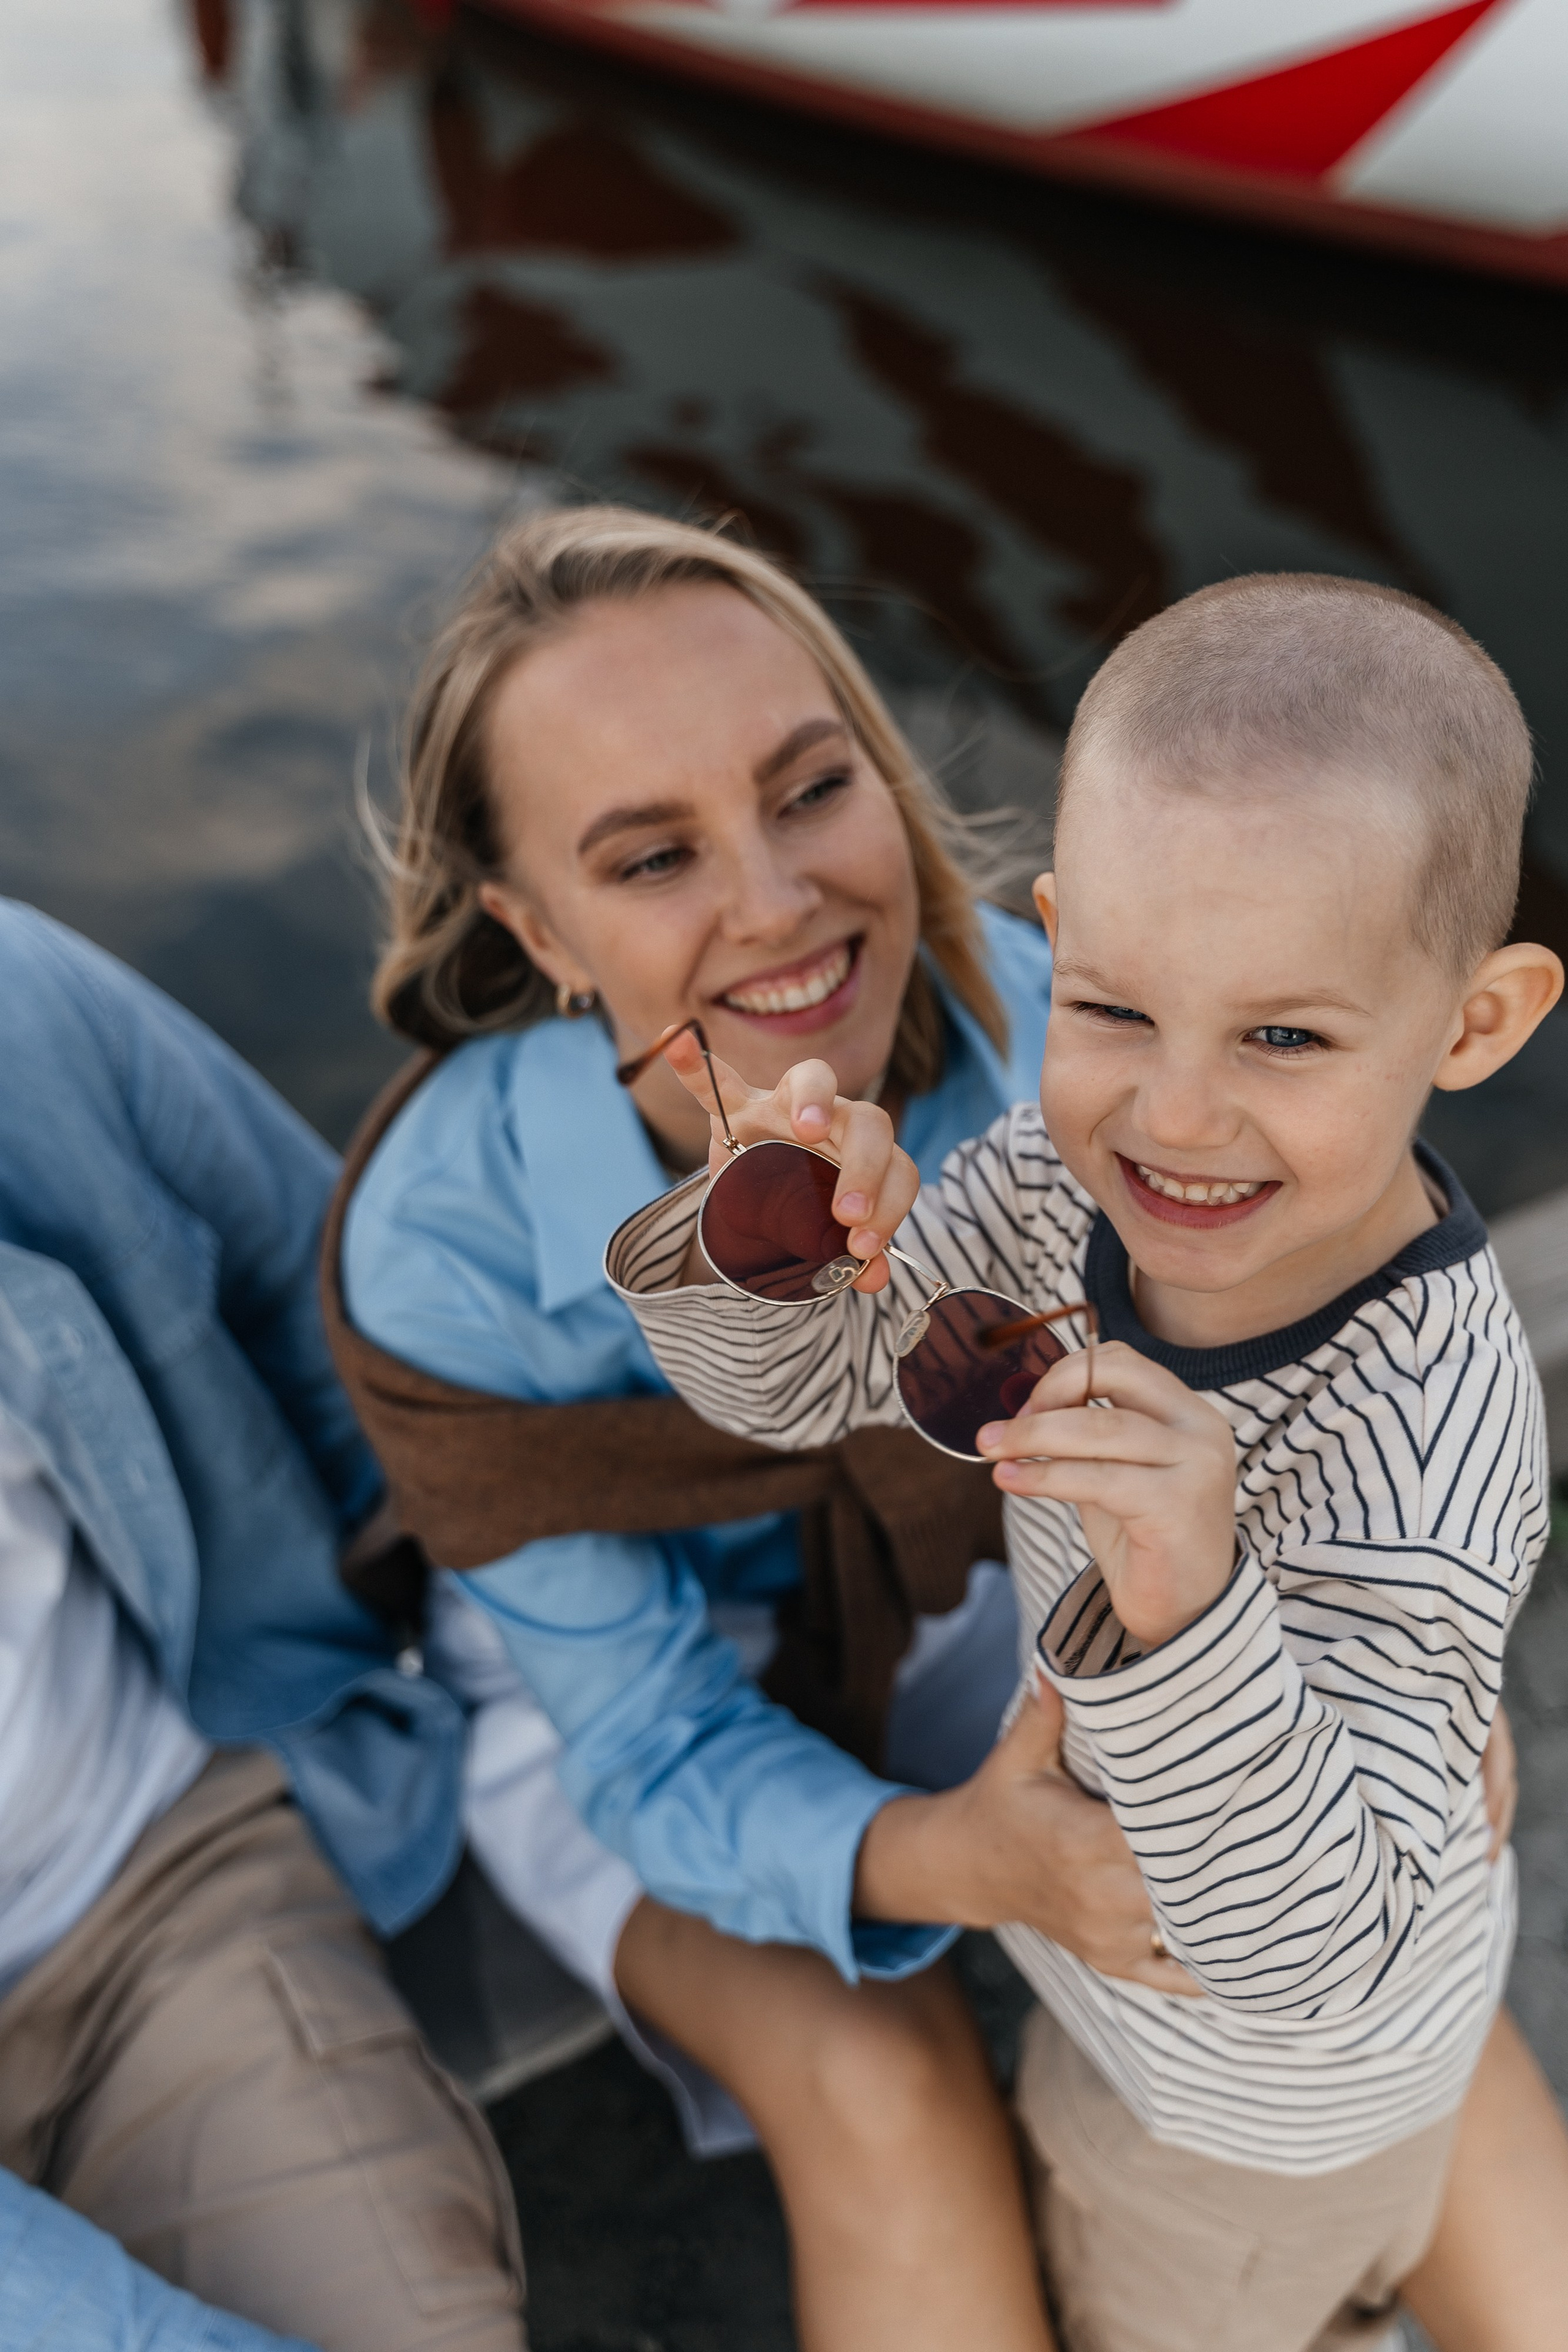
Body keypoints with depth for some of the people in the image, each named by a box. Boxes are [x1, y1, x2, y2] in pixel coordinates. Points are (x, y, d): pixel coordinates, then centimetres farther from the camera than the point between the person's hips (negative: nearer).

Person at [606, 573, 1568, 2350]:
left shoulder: (1416, 1452, -42)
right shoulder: (1079, 1176, -24)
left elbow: (1305, 1956, -38)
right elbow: (806, 1383, -15)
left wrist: (1190, 1613, -55)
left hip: (1264, 2079, -6)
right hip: (1126, 1896, 6)